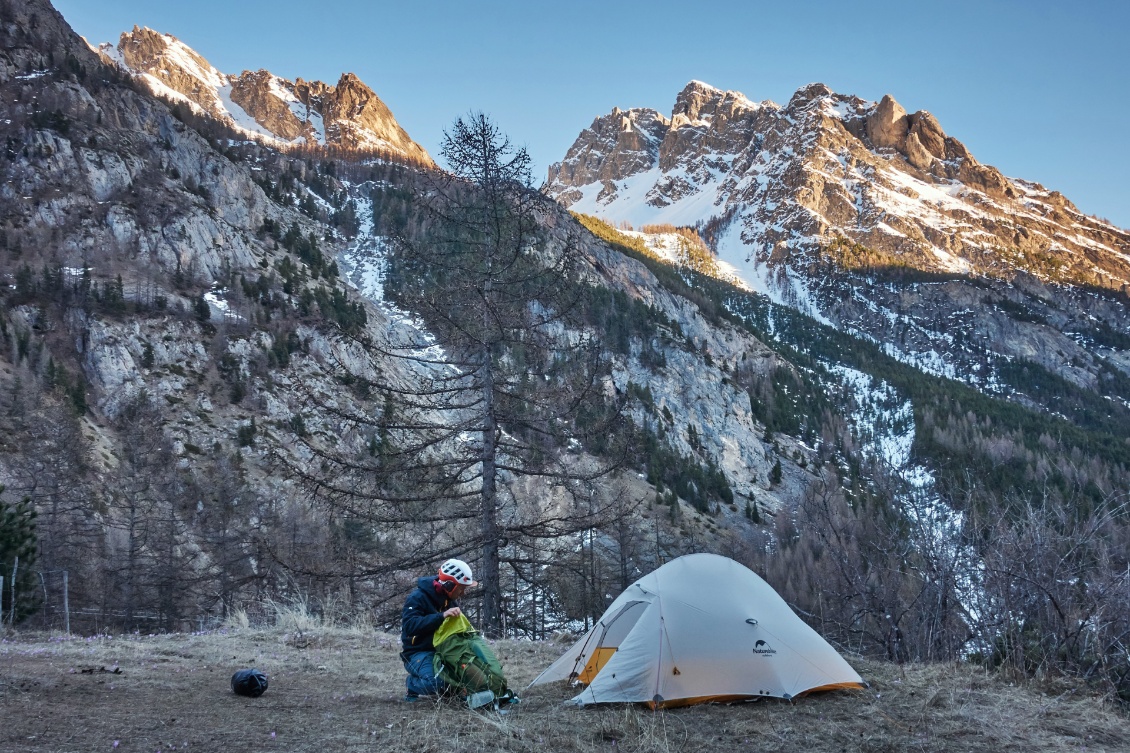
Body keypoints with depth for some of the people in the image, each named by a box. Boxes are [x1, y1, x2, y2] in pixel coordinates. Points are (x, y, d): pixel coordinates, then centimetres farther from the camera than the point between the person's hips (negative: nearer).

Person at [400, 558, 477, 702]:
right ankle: (412, 684, 0)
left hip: (442, 650, 7)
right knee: (437, 683, -33)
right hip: (418, 653, -7)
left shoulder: (451, 600, 8)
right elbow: (410, 626, -32)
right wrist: (442, 616, -40)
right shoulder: (417, 597, -17)